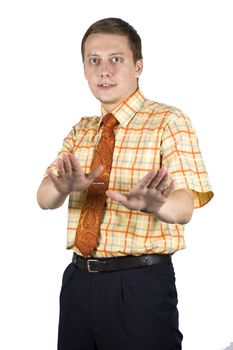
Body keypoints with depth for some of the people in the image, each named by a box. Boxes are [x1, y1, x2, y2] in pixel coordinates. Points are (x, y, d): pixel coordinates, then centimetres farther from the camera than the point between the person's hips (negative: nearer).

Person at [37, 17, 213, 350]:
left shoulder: (169, 121, -7)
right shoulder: (81, 130, 11)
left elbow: (184, 207, -18)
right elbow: (45, 198, -1)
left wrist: (154, 204, -41)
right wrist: (64, 187, -25)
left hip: (140, 284, -5)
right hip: (78, 280, 5)